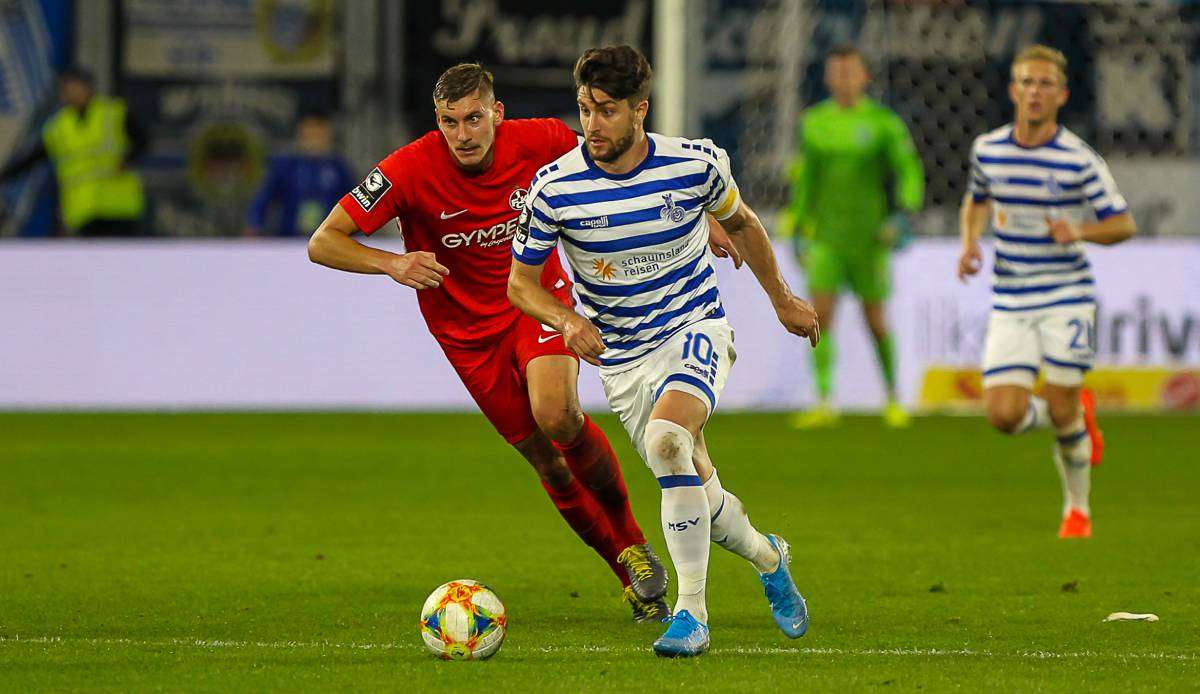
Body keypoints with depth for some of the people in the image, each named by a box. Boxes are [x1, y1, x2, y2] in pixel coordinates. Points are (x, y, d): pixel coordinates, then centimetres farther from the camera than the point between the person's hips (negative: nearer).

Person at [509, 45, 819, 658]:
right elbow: (521, 280, -4)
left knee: (666, 439, -31)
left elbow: (739, 222, 10)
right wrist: (567, 320, -24)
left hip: (695, 328, -2)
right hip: (621, 357, 2)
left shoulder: (695, 164, -13)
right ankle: (767, 558, 38)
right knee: (696, 495, 4)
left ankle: (691, 611, -25)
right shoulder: (554, 187, -15)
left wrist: (781, 299, 21)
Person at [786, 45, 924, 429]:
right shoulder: (814, 123, 7)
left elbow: (909, 171, -7)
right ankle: (824, 404, -12)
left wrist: (904, 215, -22)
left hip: (869, 237, -3)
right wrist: (799, 230, 17)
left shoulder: (883, 123, -4)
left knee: (876, 321, 5)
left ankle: (893, 398, 24)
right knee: (821, 315, -11)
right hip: (826, 238, 3)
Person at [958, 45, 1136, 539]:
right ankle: (1078, 417, 24)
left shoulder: (1079, 160, -10)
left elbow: (1124, 223, -4)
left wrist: (1080, 231, -23)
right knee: (1005, 415, -9)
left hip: (1067, 299, -3)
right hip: (1010, 305, 3)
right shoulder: (988, 150, 1)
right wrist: (970, 243, 2)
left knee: (1062, 413, -7)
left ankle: (1078, 508, 18)